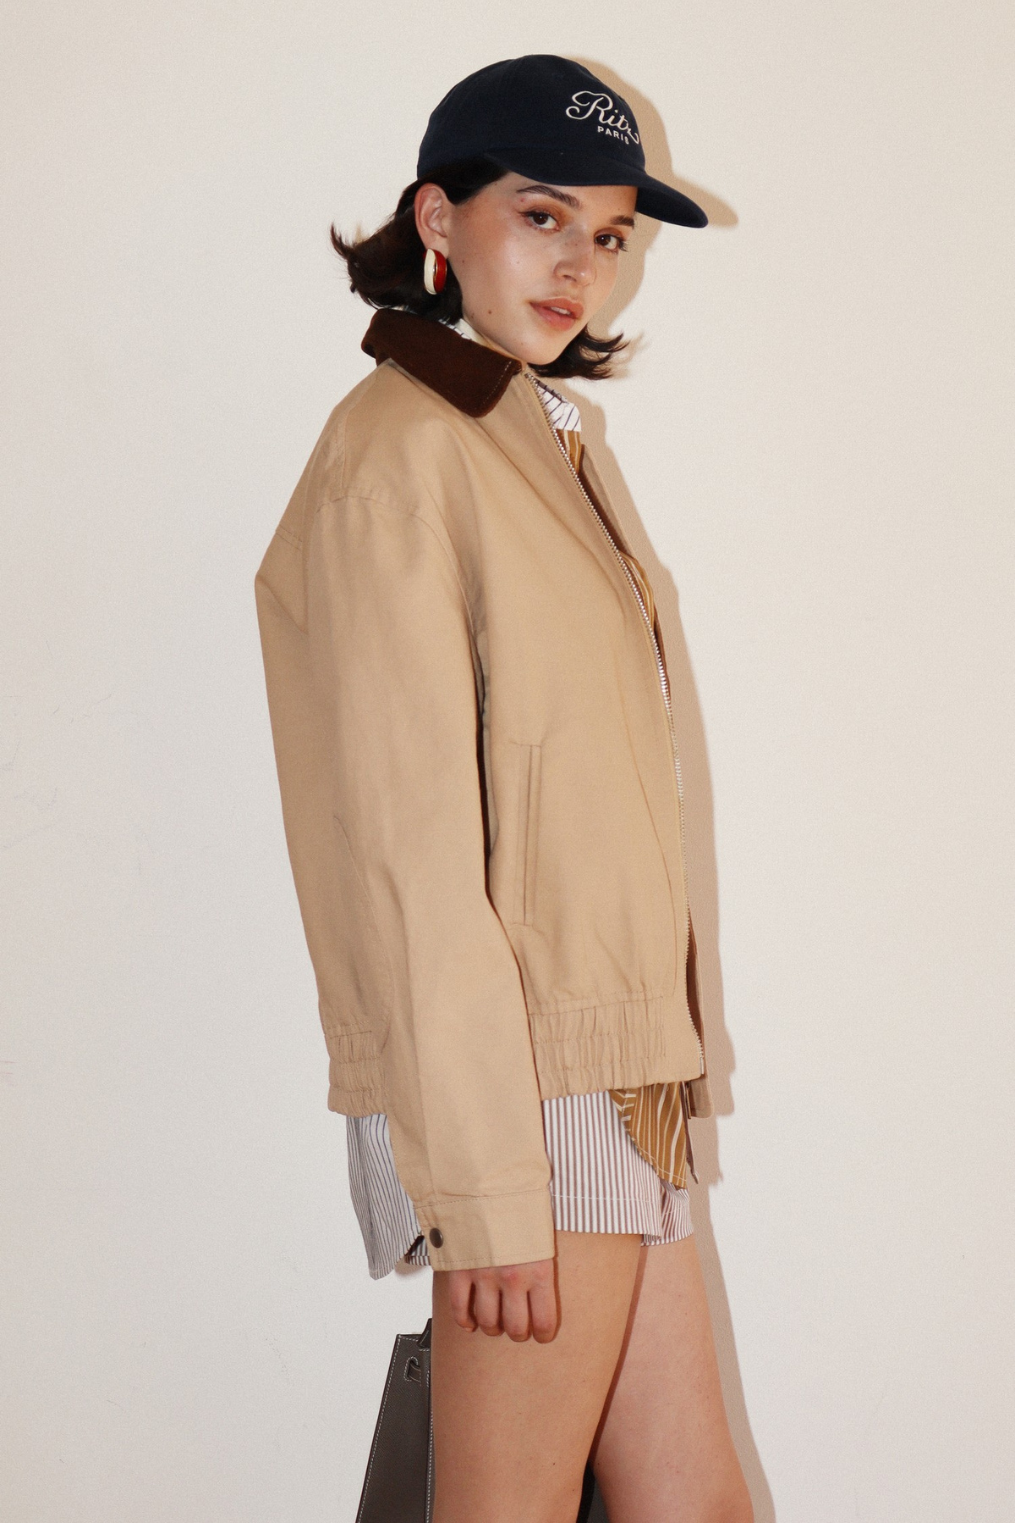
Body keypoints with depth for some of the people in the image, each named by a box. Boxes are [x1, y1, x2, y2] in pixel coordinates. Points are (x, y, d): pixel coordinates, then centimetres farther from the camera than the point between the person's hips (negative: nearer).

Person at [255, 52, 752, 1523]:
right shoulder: (401, 457, -11)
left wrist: (675, 1058, 11)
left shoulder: (546, 442, 17)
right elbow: (411, 847, -16)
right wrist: (486, 1179, -18)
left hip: (621, 1074, 9)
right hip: (521, 1081, -9)